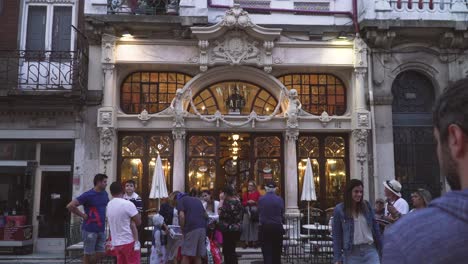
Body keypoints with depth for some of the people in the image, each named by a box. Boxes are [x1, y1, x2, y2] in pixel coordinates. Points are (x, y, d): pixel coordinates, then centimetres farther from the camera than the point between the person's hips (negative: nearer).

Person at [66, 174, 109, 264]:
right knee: (88, 254, 4)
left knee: (101, 253, 9)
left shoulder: (105, 194, 8)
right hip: (89, 230, -6)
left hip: (101, 230, 7)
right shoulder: (88, 195, -12)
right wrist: (83, 215, -13)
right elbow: (70, 206, -16)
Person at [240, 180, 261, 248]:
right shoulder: (245, 194, 12)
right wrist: (247, 202, -9)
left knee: (254, 226, -1)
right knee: (246, 226, -5)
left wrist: (254, 202, -14)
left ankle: (254, 241, 7)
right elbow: (243, 203, 8)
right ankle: (246, 242, 0)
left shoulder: (257, 193, 6)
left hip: (255, 211, -2)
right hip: (247, 211, 2)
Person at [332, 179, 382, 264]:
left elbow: (375, 227, 11)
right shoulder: (339, 209, -3)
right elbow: (337, 235, -1)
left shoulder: (367, 206, 4)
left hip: (370, 250, 2)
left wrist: (380, 248, 11)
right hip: (351, 253, -1)